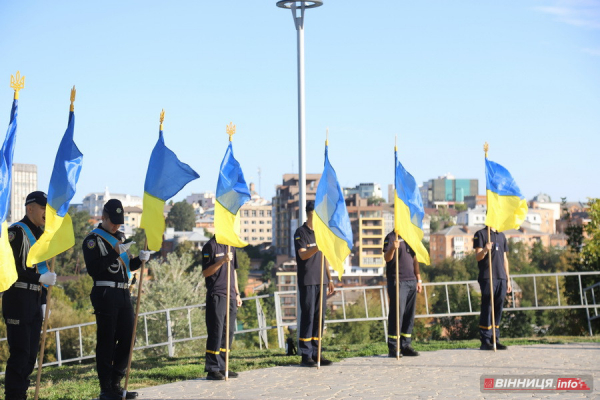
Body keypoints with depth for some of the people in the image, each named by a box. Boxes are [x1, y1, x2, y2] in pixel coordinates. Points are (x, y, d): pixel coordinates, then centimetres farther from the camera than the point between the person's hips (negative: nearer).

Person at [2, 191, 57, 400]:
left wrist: (43, 302, 18)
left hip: (35, 300, 9)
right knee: (20, 352, -9)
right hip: (19, 299, -9)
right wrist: (40, 278, -23)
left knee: (31, 353, 9)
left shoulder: (40, 234, 18)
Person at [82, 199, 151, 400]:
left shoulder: (120, 237, 20)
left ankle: (116, 384, 20)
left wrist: (140, 259, 5)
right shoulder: (93, 239, -5)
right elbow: (93, 268, -17)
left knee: (127, 339, 9)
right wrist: (115, 253, -22)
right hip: (105, 294, -8)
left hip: (124, 293, 8)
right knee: (106, 342, -3)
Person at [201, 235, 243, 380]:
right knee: (216, 332, -7)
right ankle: (212, 369, -4)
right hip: (216, 296, -7)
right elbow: (206, 272, -12)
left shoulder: (230, 246, 17)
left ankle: (222, 367, 14)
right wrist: (222, 261, -24)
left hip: (230, 296, 7)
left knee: (229, 332, 8)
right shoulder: (210, 246, -7)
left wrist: (237, 293, 19)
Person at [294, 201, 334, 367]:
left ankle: (316, 352, 10)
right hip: (307, 281, -6)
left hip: (321, 281, 7)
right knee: (308, 316, -7)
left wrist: (329, 279, 18)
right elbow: (303, 255, -17)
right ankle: (306, 355, -4)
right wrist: (318, 246, -34)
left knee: (319, 317, 5)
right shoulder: (301, 232, -4)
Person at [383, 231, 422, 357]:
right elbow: (387, 258, -15)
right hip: (397, 282, -7)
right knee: (396, 314, -7)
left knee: (409, 315, 7)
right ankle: (393, 348, -4)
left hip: (411, 281, 7)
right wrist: (393, 248, -36)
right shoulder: (391, 237, -4)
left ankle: (405, 345, 13)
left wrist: (418, 279, 17)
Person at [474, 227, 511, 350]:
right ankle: (485, 341, -4)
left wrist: (508, 279, 18)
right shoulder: (480, 234, 2)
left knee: (498, 309, 5)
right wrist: (485, 250, -29)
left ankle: (495, 339, 10)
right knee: (486, 309, -6)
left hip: (501, 278, 6)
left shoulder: (501, 235, 20)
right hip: (487, 278, -6)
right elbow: (478, 256, -6)